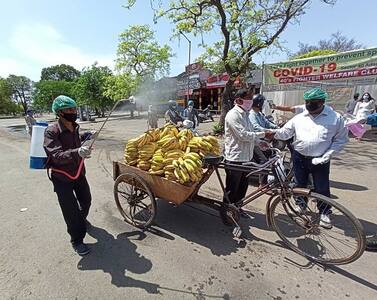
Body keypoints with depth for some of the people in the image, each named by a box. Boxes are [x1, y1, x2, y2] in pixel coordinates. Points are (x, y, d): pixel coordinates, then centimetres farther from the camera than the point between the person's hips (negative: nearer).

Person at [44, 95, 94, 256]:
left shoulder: (75, 127, -1)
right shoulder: (52, 131, -20)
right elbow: (57, 156, -32)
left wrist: (86, 137, 3)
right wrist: (77, 152, -47)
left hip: (78, 172, 6)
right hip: (62, 177, -6)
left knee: (86, 200, 21)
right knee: (71, 210, -1)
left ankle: (81, 219, 52)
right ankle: (77, 241, 20)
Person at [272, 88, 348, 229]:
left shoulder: (336, 118, -4)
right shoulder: (299, 117, 0)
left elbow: (341, 140, -2)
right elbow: (285, 133, 1)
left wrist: (326, 156, -11)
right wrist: (275, 132, -21)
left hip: (319, 160, -2)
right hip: (300, 157, 2)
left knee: (322, 188, 7)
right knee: (299, 184, 16)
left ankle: (325, 212, 31)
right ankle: (300, 204, 41)